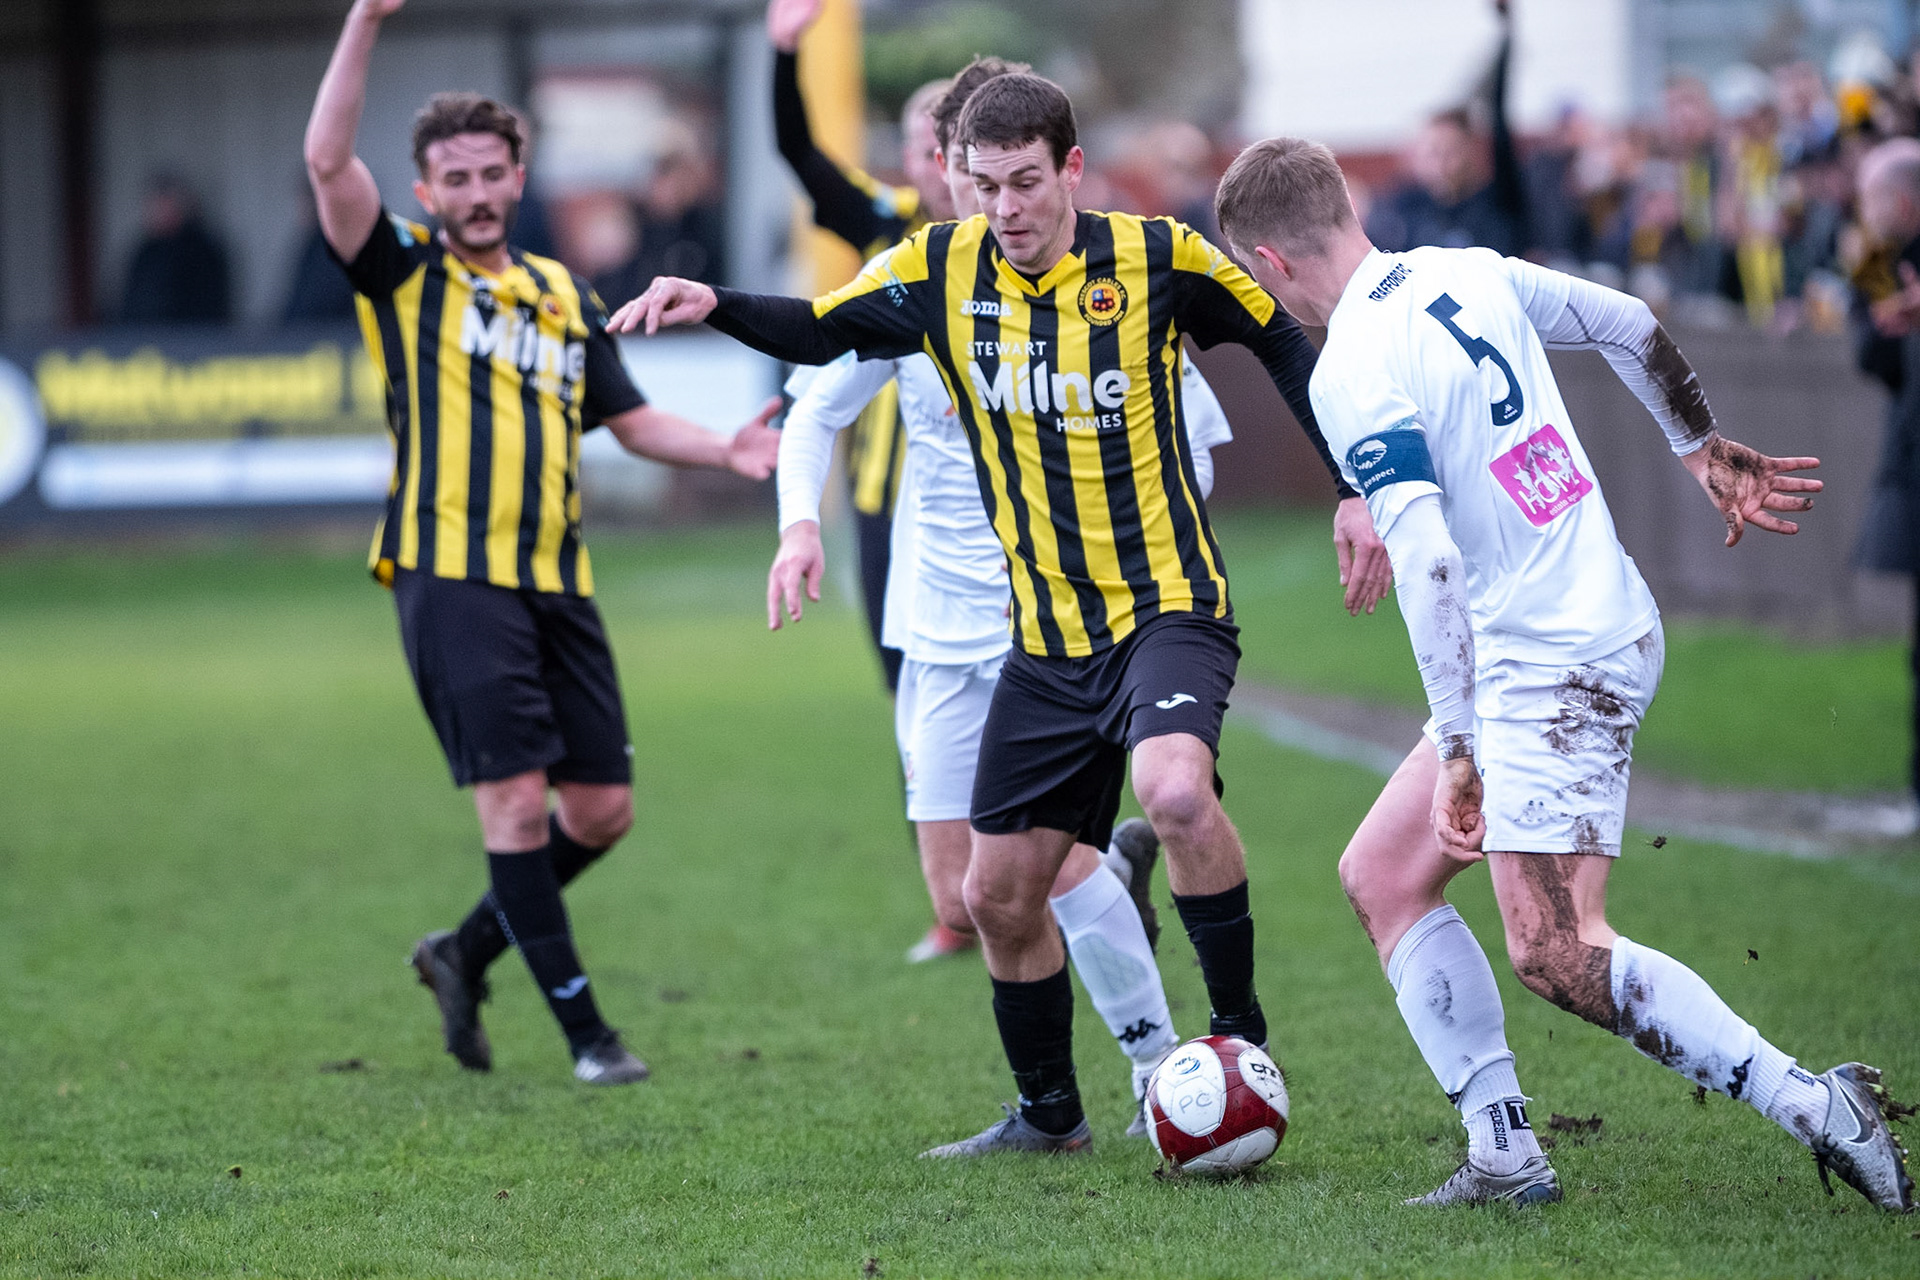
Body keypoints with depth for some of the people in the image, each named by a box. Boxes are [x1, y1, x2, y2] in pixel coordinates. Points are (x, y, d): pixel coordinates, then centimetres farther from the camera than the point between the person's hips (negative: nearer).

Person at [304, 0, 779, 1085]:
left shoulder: (565, 296, 19)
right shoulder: (407, 274, 4)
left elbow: (632, 419, 24)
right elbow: (328, 160, -10)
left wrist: (725, 451, 5)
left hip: (557, 583, 6)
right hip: (452, 577, -6)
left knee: (603, 809, 5)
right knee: (518, 800, -11)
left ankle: (467, 953, 26)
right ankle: (585, 1031, -3)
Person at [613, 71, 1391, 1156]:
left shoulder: (1155, 258, -9)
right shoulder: (945, 270, -1)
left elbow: (1284, 344, 4)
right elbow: (817, 333, 10)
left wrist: (1356, 491, -2)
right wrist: (715, 305, -10)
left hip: (1169, 607, -5)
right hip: (1049, 640, 5)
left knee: (1176, 790, -34)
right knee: (1000, 893, 6)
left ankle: (1242, 1031, -14)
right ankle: (1050, 1113, 29)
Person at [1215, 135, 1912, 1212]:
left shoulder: (1353, 375, -18)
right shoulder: (1468, 273, 6)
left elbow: (1427, 568, -25)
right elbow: (1632, 326, 17)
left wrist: (1457, 752, -24)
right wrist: (1706, 450, 30)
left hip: (1550, 668, -10)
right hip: (1613, 625, 10)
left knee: (1557, 953, -16)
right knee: (1381, 874, 12)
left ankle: (1816, 1109, -14)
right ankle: (1506, 1152, 8)